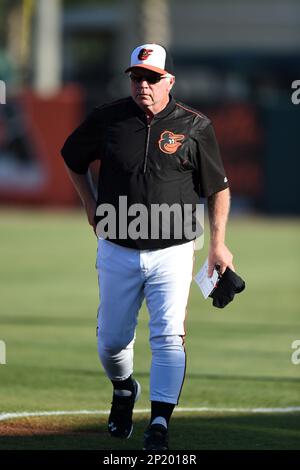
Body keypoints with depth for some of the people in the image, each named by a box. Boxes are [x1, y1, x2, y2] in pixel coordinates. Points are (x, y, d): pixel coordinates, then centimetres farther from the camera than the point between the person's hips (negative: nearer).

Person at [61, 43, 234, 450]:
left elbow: (218, 187, 5)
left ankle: (160, 424, -14)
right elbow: (72, 158, 18)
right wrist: (91, 206, 12)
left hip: (172, 253, -2)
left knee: (169, 337, -15)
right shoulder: (107, 119, -2)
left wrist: (218, 244, 1)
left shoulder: (194, 127, -4)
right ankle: (124, 390, 41)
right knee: (111, 341, 10)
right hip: (118, 252, 2)